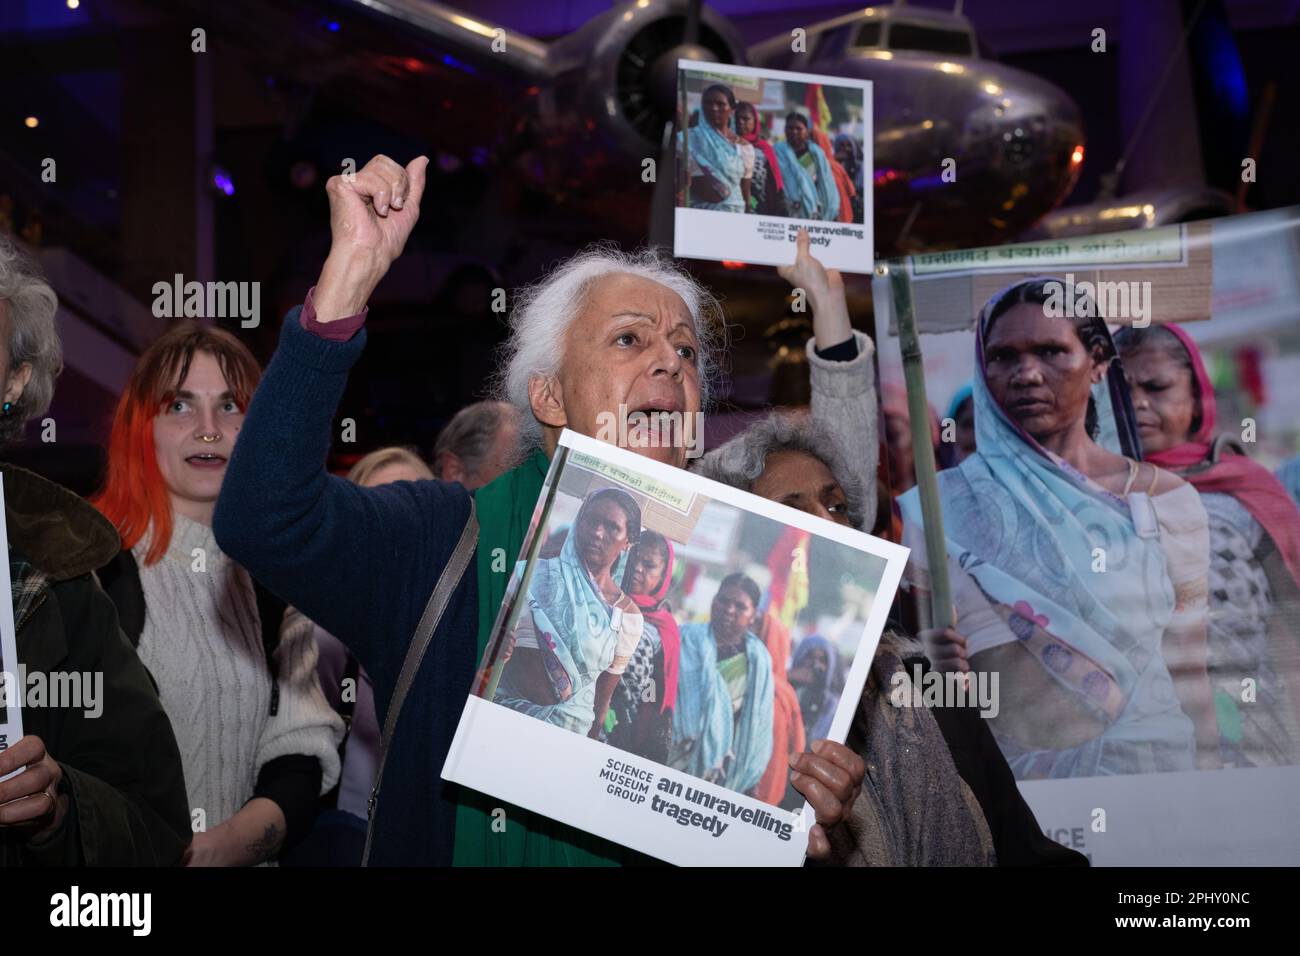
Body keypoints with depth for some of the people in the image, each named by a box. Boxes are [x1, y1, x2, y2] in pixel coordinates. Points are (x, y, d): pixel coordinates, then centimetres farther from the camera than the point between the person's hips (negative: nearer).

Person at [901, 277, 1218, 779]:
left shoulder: (1165, 500, 5)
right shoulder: (939, 508, 3)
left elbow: (1192, 676, 7)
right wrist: (928, 660, -14)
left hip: (1144, 765, -1)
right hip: (996, 776, 1)